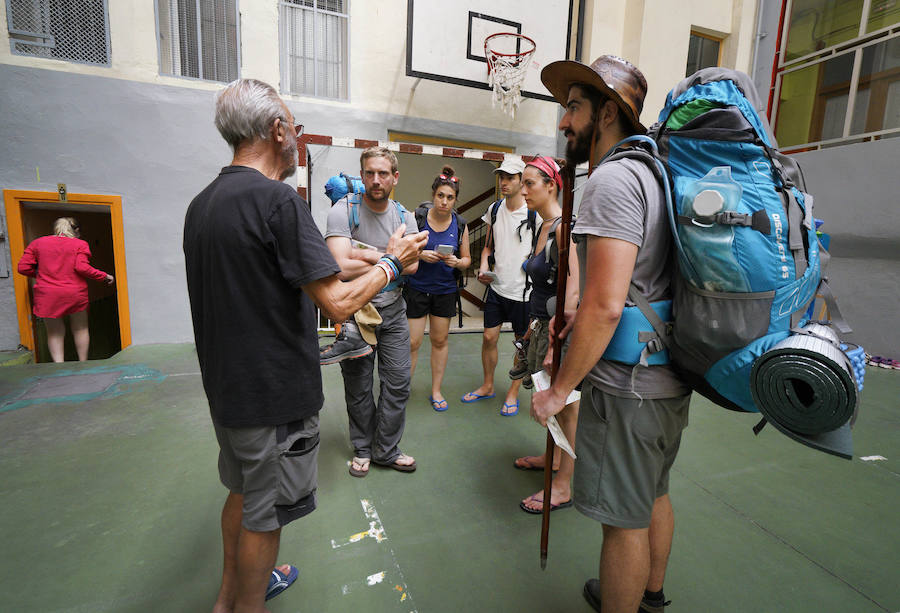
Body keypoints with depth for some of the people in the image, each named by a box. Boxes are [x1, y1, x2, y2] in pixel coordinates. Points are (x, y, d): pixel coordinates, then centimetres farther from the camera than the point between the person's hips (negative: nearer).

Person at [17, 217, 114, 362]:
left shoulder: (37, 243, 8)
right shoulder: (80, 244, -1)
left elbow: (23, 268, 4)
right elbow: (82, 268, -14)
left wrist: (41, 273, 21)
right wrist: (104, 276, -4)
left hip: (47, 296, 2)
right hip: (75, 294, -2)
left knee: (54, 333, 11)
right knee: (80, 329, 13)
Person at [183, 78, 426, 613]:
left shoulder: (202, 204, 6)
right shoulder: (277, 198, -21)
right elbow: (338, 303, -25)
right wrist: (393, 261, -9)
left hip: (226, 388, 9)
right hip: (275, 394, -9)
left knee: (242, 491, 26)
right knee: (264, 513, 12)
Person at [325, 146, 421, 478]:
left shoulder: (405, 216, 4)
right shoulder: (343, 211, -11)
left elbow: (412, 265, -9)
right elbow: (343, 268, -25)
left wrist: (369, 256, -19)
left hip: (393, 310, 4)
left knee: (398, 382, 7)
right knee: (358, 387, 10)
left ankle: (386, 450, 27)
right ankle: (362, 448, 33)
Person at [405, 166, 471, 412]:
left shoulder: (460, 225, 1)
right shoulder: (416, 218, -7)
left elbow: (467, 258, 9)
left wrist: (457, 262, -14)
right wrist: (420, 255, -21)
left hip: (445, 290, 3)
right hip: (416, 287, -3)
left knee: (440, 340, 12)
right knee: (412, 343, 0)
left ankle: (436, 390, 28)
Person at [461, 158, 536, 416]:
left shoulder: (534, 213, -11)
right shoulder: (494, 209, 7)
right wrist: (484, 266, -1)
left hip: (523, 290, -5)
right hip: (497, 286, 5)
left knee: (522, 343, 10)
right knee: (489, 337, 10)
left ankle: (513, 392, 28)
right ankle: (487, 386, 31)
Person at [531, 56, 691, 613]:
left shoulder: (614, 177, -18)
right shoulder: (653, 171, 13)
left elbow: (606, 306, -27)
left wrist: (560, 389, -17)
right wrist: (572, 318, 17)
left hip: (628, 386, -10)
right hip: (671, 377, 10)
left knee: (625, 519, 8)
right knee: (654, 495, 26)